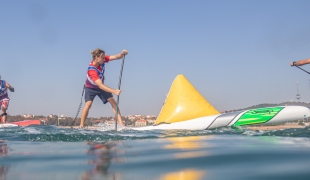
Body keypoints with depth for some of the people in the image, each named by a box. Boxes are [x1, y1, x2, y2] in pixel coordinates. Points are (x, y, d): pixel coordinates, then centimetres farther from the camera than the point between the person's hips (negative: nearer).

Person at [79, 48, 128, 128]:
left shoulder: (101, 60, -20)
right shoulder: (91, 70, -37)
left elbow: (116, 57, -20)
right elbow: (100, 85, -45)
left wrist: (122, 53, -44)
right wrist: (114, 91, -55)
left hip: (101, 86, 5)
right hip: (90, 88, -5)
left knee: (113, 101, -8)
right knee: (88, 104, -23)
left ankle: (120, 123, -13)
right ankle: (81, 125, -14)